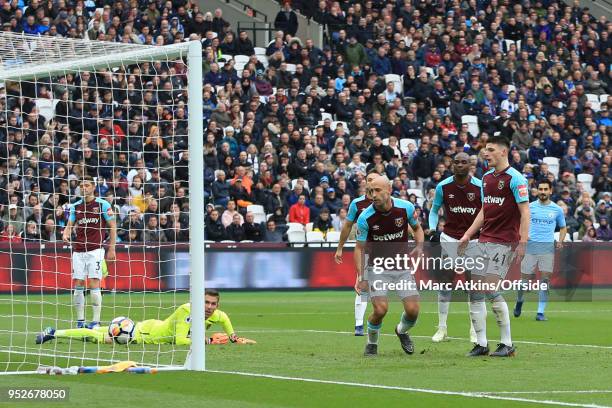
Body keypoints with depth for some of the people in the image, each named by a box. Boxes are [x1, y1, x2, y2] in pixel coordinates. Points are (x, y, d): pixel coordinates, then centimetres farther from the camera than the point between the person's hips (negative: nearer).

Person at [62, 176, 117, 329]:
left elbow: (112, 227, 3)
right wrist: (66, 234, -12)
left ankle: (96, 321, -6)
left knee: (94, 285, -10)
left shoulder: (103, 204, 0)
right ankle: (80, 320, 10)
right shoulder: (75, 206, 12)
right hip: (78, 251, 4)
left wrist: (111, 249, -2)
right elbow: (70, 225, 12)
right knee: (78, 285, 2)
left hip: (95, 250, -4)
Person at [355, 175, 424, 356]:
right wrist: (361, 278, -16)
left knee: (413, 310, -8)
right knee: (380, 309, -20)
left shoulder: (406, 207, -11)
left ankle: (402, 331, 28)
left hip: (402, 267, 2)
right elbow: (360, 248, -9)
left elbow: (417, 227, 10)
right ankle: (372, 342, 10)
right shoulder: (365, 218, -17)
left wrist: (419, 248, -9)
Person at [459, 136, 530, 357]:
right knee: (475, 290, 1)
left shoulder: (515, 179, -9)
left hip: (504, 243, -8)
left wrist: (522, 242, -20)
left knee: (491, 289, -14)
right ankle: (481, 344, 7)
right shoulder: (486, 178, 15)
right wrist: (467, 236, 19)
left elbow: (525, 212, -13)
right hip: (484, 240, 8)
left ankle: (507, 344, -4)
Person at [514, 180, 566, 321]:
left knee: (545, 279, -10)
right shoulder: (530, 207, 6)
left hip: (548, 247, 0)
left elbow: (563, 228, 19)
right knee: (525, 278, 1)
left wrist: (560, 241, 2)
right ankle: (520, 300, 31)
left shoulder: (557, 209, 7)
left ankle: (540, 312, -5)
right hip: (530, 246, 0)